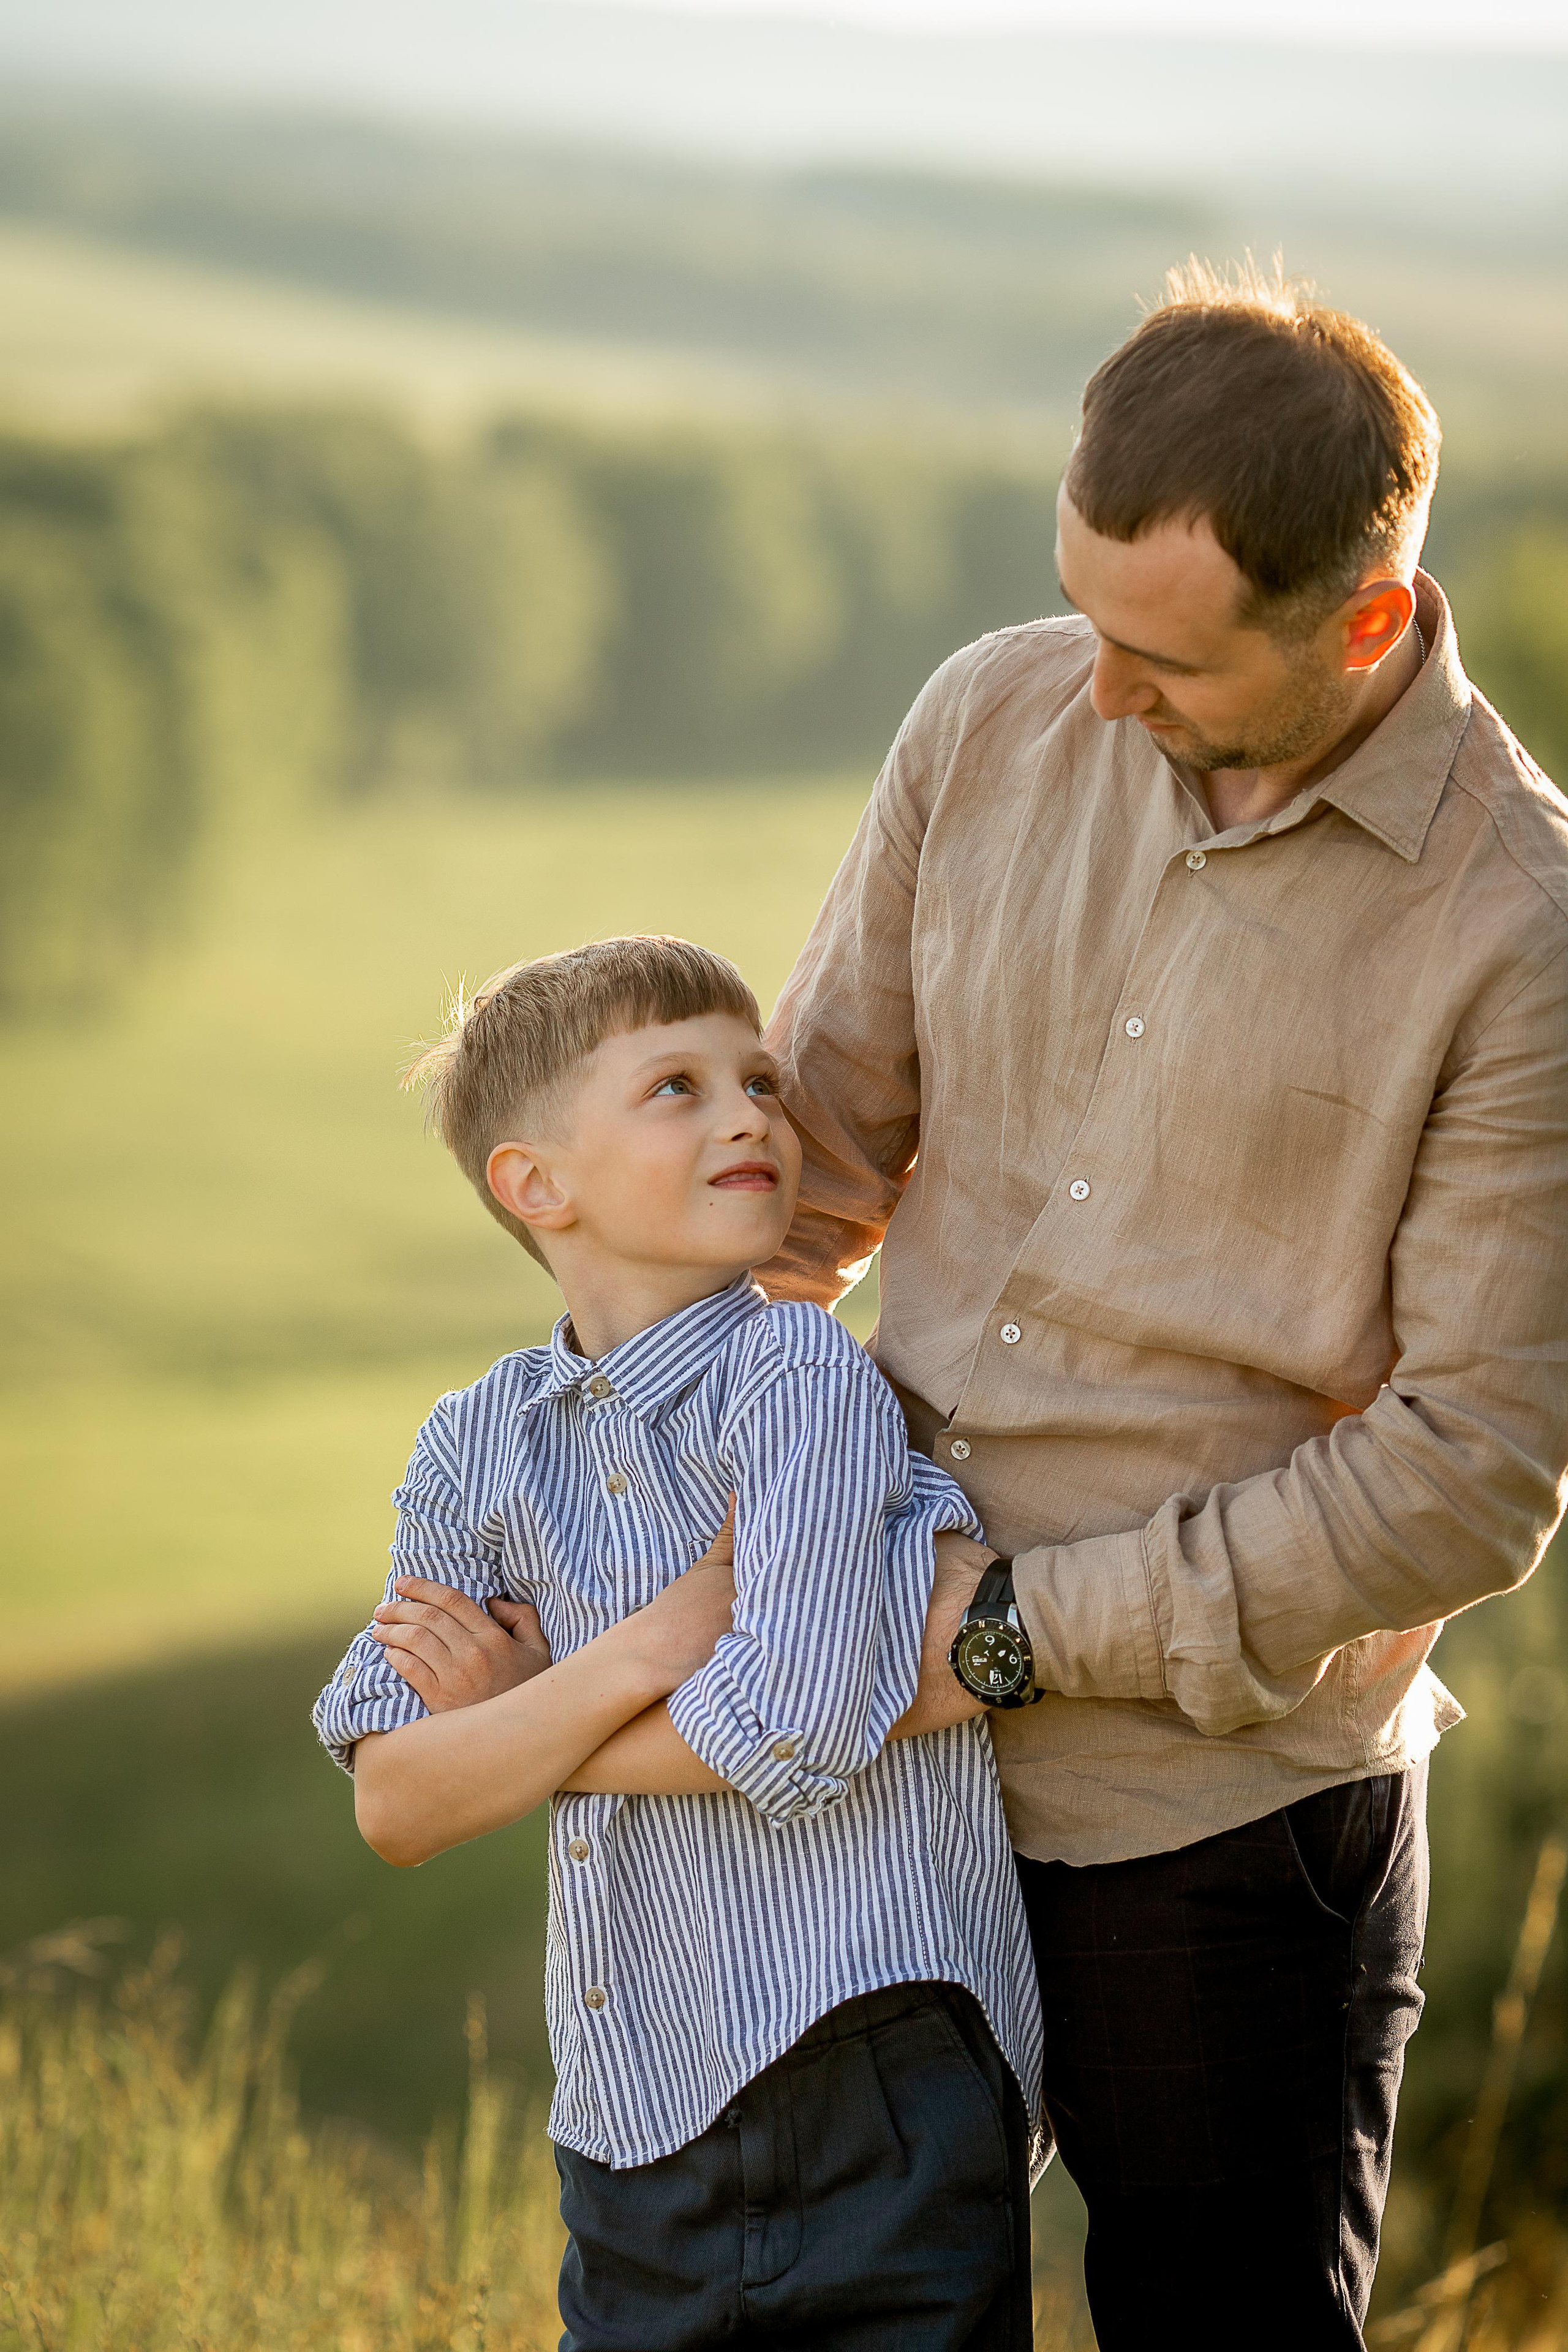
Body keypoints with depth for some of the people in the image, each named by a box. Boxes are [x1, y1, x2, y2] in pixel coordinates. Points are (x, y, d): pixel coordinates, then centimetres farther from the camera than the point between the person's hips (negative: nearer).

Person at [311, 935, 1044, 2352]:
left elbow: (792, 1734, -20)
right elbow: (395, 1809, -2)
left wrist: (516, 1721, -6)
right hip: (634, 2135, 5)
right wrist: (623, 1664, -16)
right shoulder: (478, 1447, 5)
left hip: (876, 2090, -5)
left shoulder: (801, 1377, -11)